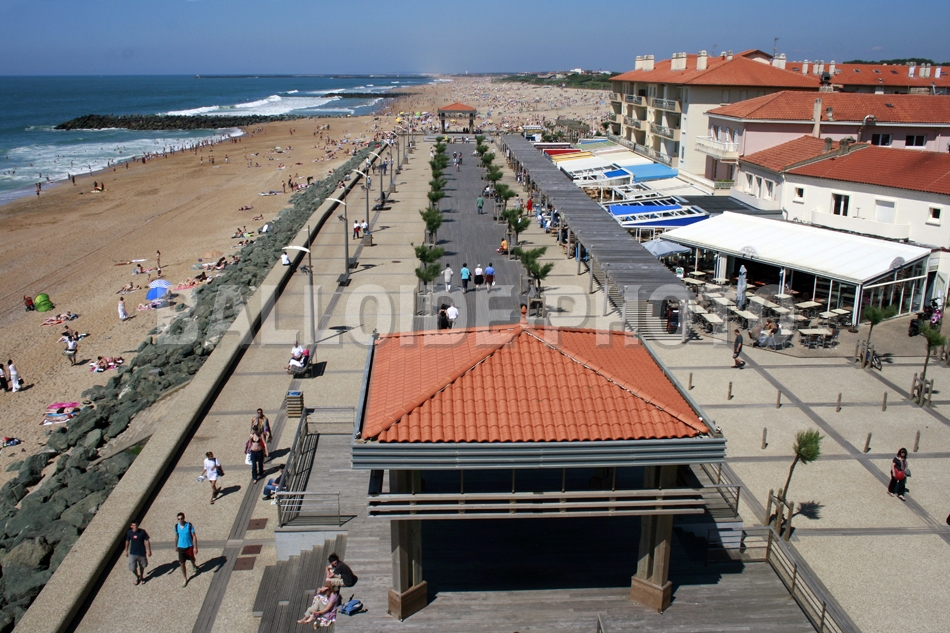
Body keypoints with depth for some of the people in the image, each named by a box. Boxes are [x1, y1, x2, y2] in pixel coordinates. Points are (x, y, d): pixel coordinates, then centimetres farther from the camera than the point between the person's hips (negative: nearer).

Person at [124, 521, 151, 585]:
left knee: (142, 566, 17)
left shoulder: (142, 532, -15)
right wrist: (126, 550, 15)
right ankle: (137, 577, 33)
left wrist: (149, 550, -7)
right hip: (132, 553, 1)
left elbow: (146, 541, -8)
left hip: (142, 553, -1)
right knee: (132, 568, 1)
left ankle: (142, 577, 43)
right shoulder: (129, 533, -9)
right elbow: (127, 542, 7)